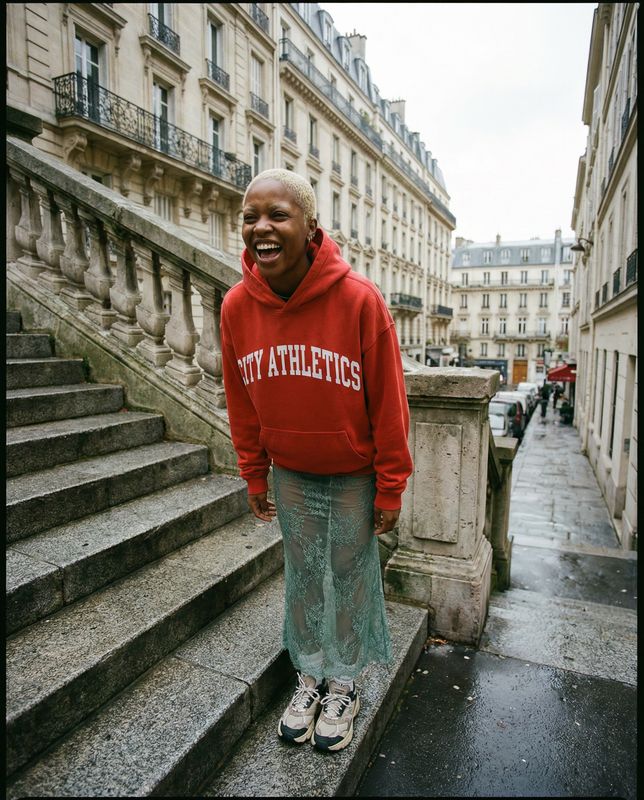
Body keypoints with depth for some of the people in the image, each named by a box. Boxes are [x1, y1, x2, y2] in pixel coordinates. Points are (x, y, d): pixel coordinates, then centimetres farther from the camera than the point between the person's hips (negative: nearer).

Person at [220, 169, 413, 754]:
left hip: (353, 474, -3)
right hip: (289, 474, 3)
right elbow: (242, 401, 0)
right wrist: (254, 475, 7)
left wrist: (390, 486, -11)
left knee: (351, 574, 14)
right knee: (302, 574, 18)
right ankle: (311, 674, 42)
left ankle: (345, 681, 39)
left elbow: (388, 400, -16)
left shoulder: (358, 299, -23)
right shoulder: (237, 306, -11)